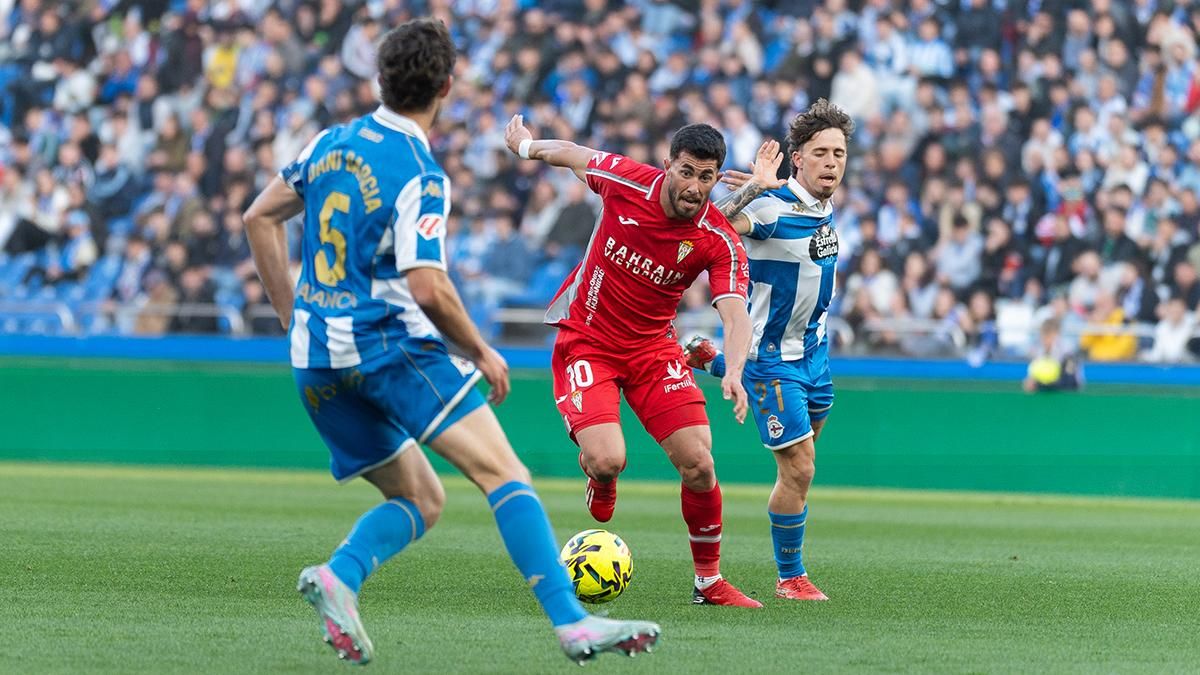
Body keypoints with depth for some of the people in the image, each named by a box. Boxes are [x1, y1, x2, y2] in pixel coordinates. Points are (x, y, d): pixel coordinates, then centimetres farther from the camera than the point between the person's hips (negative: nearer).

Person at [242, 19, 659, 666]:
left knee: (420, 499, 17)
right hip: (391, 346, -8)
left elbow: (258, 218, 20)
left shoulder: (331, 144, 10)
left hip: (316, 364, 8)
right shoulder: (420, 176, -13)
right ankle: (572, 624, -24)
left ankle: (339, 576, -11)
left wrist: (293, 316, 23)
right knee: (505, 473, -12)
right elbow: (426, 288, -21)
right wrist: (481, 354, -7)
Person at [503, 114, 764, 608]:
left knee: (698, 463, -11)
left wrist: (734, 372, -46)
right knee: (607, 460, -22)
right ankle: (601, 484, 18)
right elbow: (571, 154, 4)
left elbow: (735, 315, -27)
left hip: (653, 346, 2)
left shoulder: (720, 243, -16)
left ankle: (709, 581, 9)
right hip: (586, 340, -2)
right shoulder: (627, 182, -16)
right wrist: (526, 146, 23)